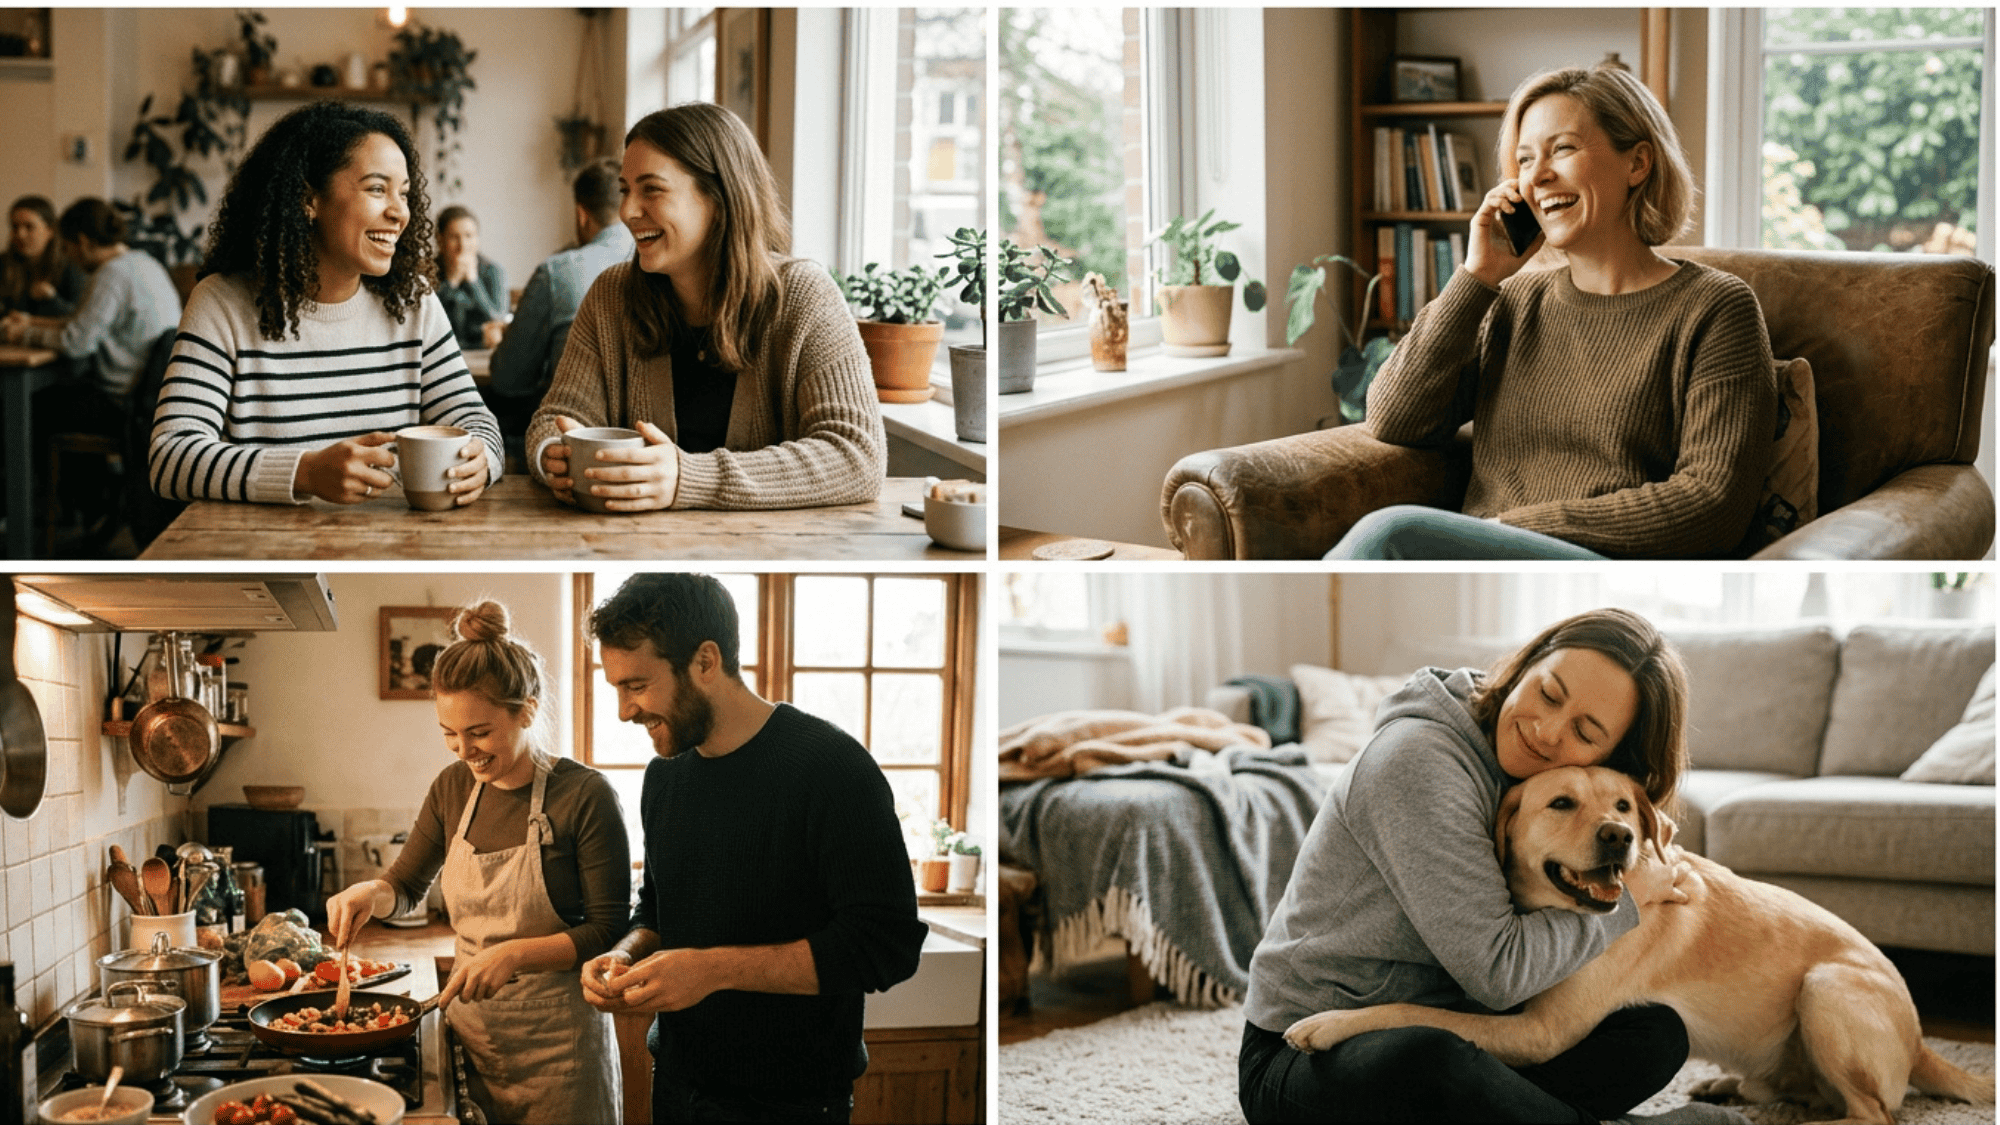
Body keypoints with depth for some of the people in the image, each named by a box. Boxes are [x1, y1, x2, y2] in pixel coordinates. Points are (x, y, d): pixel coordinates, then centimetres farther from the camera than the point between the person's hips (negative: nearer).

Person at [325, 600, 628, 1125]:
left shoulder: (585, 796, -15)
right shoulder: (454, 787, 4)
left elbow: (610, 932, -14)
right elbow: (407, 884, 17)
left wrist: (515, 954, -24)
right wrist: (371, 893, -6)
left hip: (554, 1042, -5)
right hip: (469, 1030, 5)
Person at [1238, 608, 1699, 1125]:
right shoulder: (1418, 757, -20)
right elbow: (1496, 969, -22)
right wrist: (1625, 899, -10)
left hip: (1442, 1035, 8)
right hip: (1309, 1057, -8)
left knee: (1658, 1033, -6)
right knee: (1429, 1062, -42)